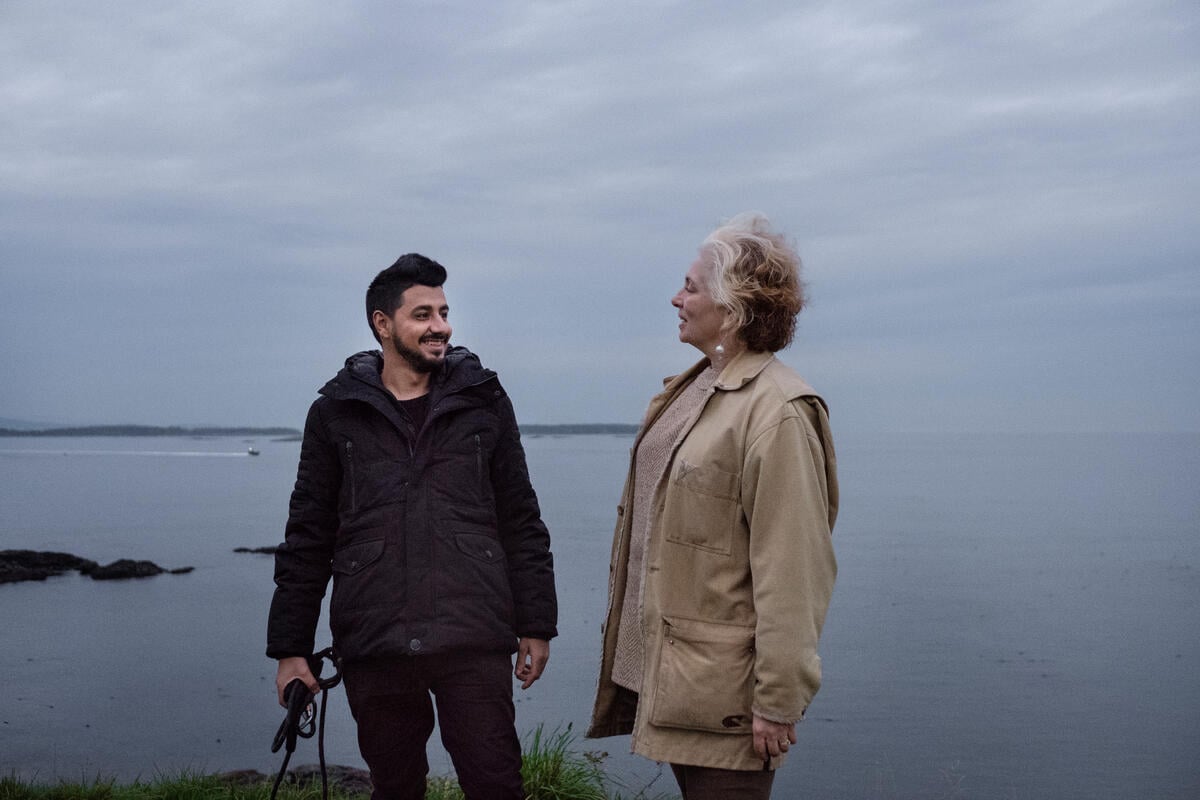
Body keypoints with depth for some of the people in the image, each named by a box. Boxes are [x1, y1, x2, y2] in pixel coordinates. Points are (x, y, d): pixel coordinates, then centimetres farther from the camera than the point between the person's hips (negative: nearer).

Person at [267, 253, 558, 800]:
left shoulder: (483, 401, 7)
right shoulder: (337, 412, 6)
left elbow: (521, 523, 9)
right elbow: (308, 537, 9)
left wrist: (536, 624, 6)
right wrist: (290, 647, 6)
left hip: (475, 643, 0)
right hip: (373, 647, 1)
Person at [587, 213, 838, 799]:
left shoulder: (776, 412, -19)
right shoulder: (690, 390, 11)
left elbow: (792, 574, -21)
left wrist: (779, 701, -20)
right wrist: (629, 638, 18)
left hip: (722, 691, -9)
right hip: (662, 668, 9)